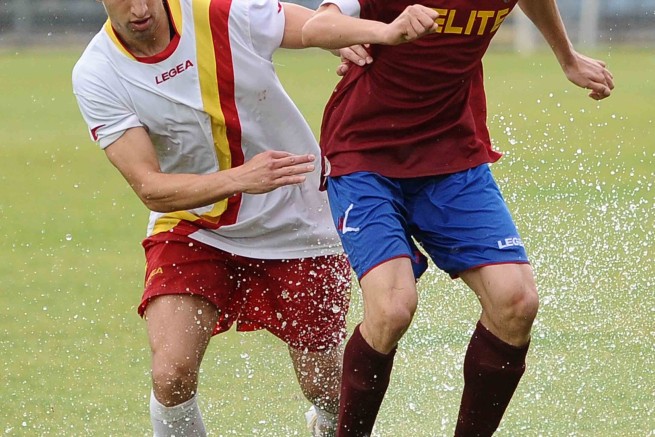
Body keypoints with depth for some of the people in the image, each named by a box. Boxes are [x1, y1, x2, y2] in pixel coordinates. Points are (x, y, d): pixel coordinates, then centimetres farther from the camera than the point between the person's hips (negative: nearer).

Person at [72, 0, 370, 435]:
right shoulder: (96, 76, -18)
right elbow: (150, 188, -22)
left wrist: (350, 42, -33)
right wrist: (240, 179, -39)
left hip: (298, 224, 0)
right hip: (192, 228, 0)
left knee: (326, 389, 9)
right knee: (171, 375, -21)